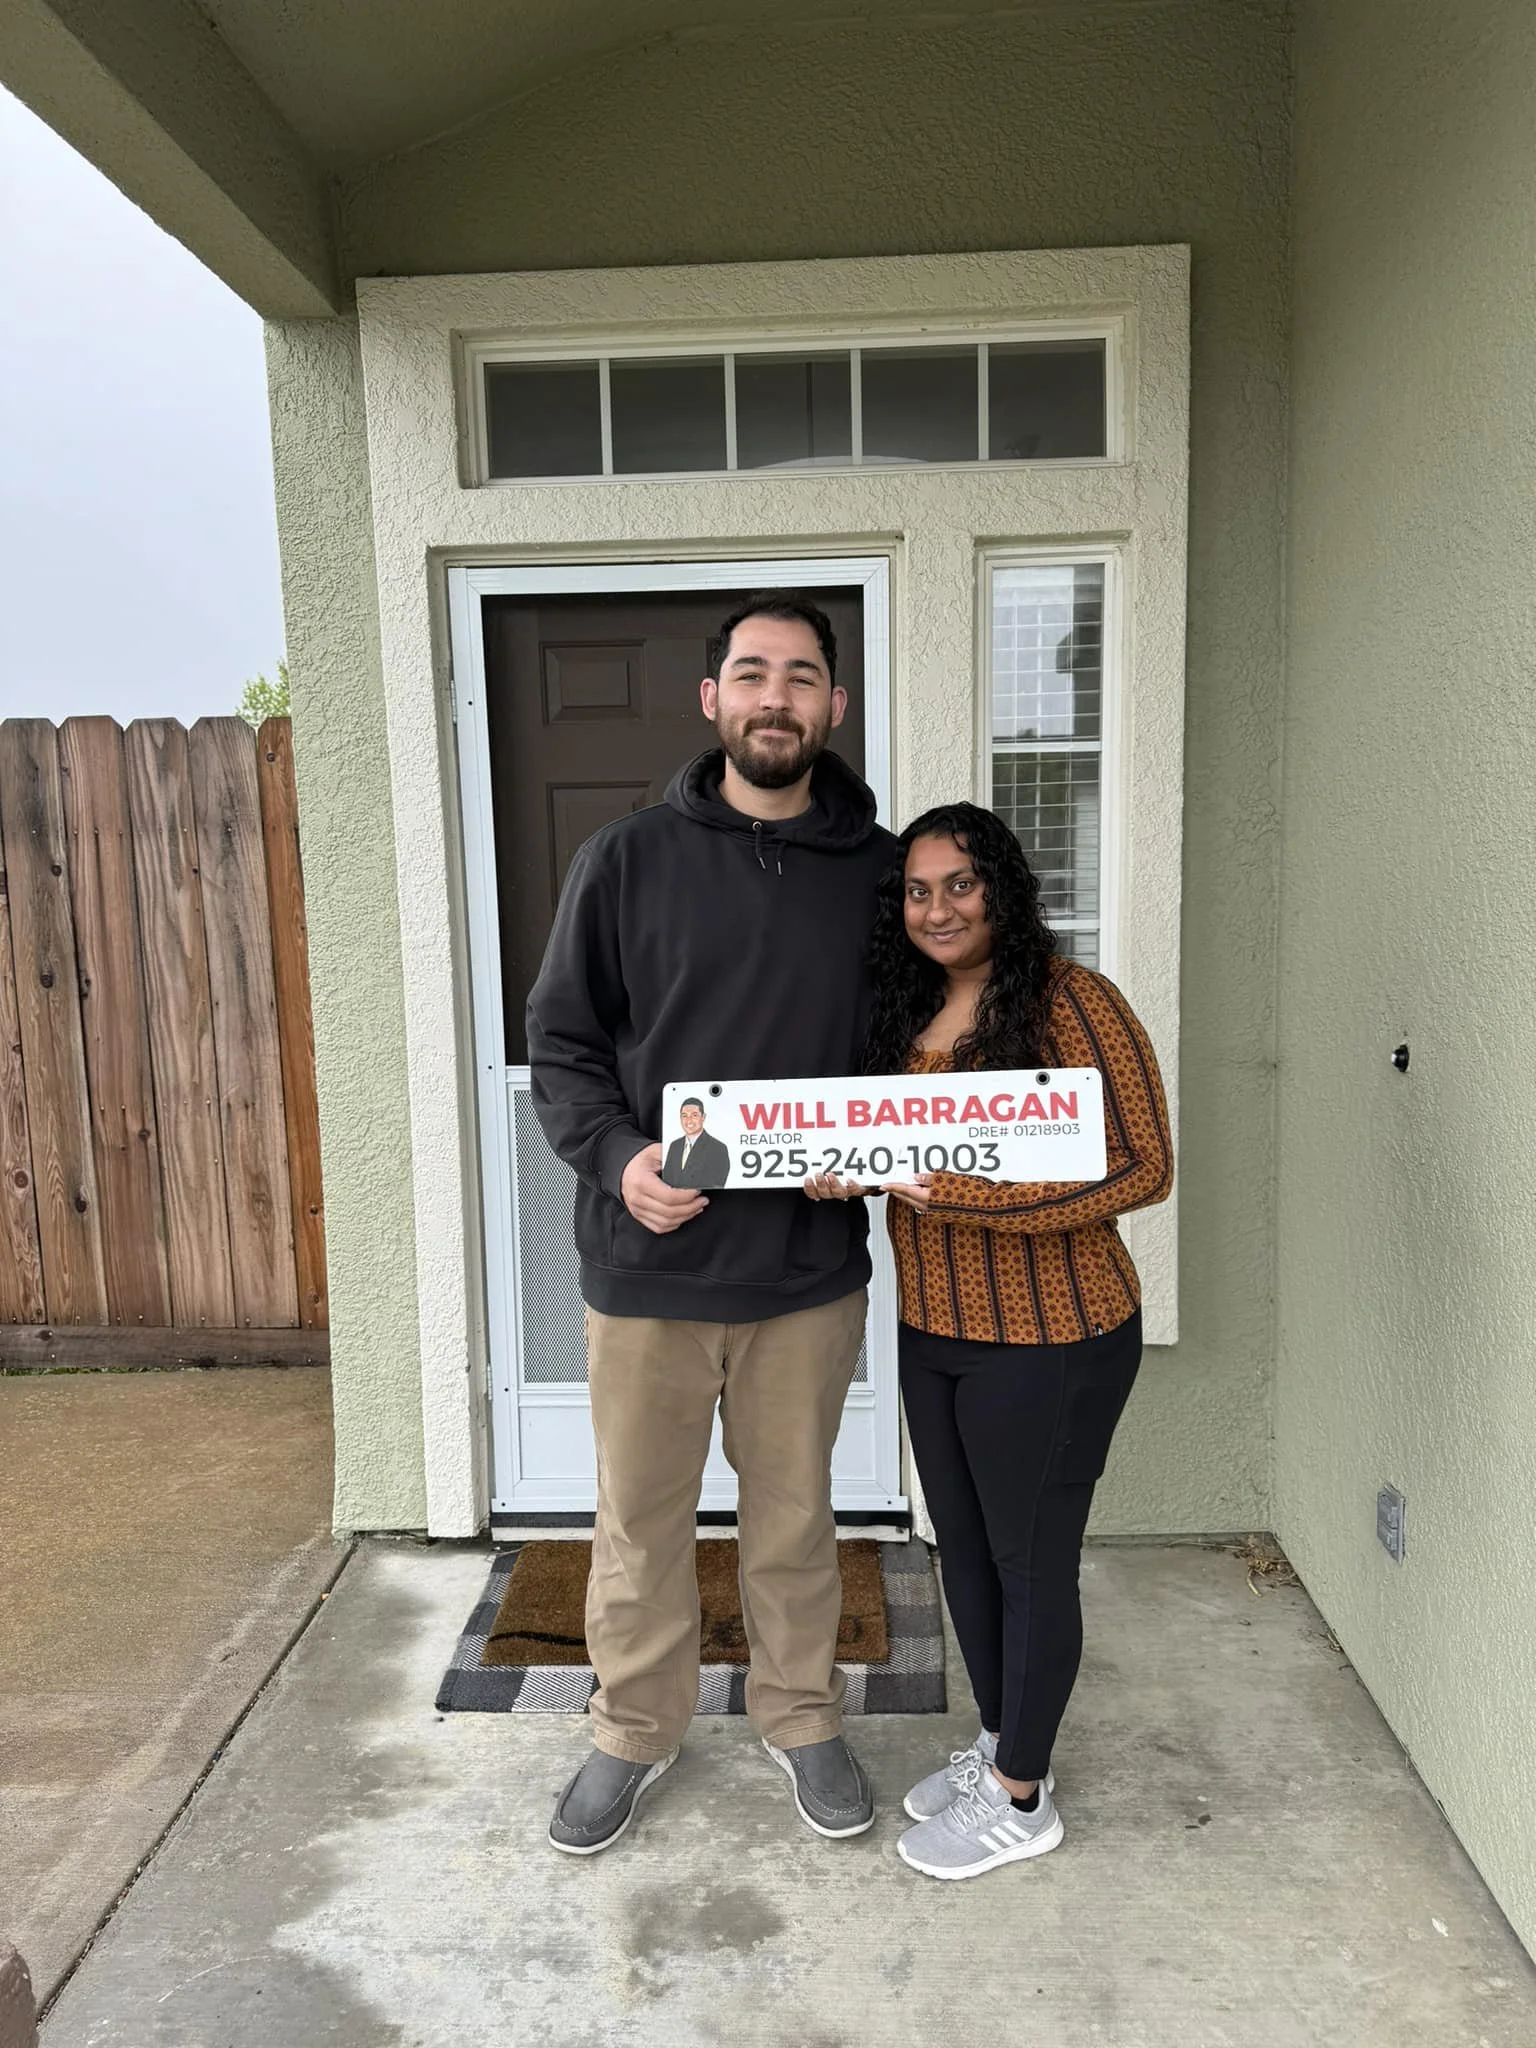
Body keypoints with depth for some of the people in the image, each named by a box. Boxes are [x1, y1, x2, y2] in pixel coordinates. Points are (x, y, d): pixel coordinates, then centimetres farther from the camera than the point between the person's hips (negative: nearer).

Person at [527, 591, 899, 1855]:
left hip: (811, 1266, 1)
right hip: (648, 1264, 0)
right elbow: (561, 1041, -1)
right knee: (641, 1520, 16)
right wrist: (617, 1157, -18)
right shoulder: (628, 860, -3)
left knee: (794, 1515, 19)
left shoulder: (881, 870, 1)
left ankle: (801, 1717, 43)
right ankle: (636, 1730, 40)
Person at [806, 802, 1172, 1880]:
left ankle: (1023, 1799, 30)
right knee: (963, 1543, 20)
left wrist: (972, 1195, -27)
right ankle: (1000, 1742, 43)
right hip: (932, 1329, 7)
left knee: (1030, 1557, 9)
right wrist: (843, 1171, -7)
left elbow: (1145, 1167, -21)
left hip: (1050, 1340, -7)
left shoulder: (1073, 1002, -16)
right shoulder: (906, 1012, 7)